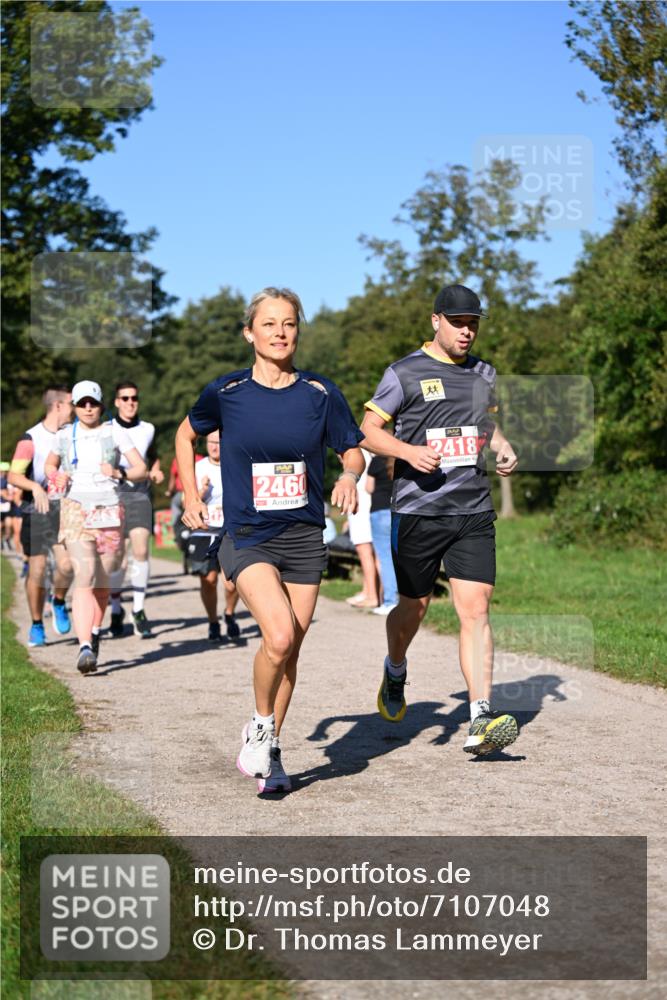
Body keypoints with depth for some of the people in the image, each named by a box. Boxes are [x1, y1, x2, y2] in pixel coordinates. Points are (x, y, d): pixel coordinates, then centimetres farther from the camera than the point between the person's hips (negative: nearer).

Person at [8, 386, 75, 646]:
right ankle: (37, 625, 15)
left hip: (63, 507, 3)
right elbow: (14, 475, -16)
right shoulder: (31, 438, -8)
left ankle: (59, 602, 15)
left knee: (66, 564, -15)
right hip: (36, 509, -3)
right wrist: (35, 486, -33)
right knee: (37, 569, -1)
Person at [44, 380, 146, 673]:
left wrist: (119, 473, -17)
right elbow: (49, 465, 25)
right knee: (84, 577, -18)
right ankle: (85, 647, -27)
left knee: (102, 581, 7)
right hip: (76, 510, -1)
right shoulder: (64, 435, 9)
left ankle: (95, 632, 33)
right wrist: (56, 477, 2)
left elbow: (141, 469, 3)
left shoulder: (115, 432, 4)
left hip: (109, 511, 1)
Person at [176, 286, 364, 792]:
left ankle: (269, 752, 25)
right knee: (279, 636, -22)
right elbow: (187, 435, 16)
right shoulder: (227, 391, -3)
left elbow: (353, 449, 9)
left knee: (289, 650, 6)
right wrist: (191, 497, 10)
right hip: (247, 537, -2)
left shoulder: (320, 393, -1)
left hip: (305, 537, 2)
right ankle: (260, 727, 4)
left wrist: (350, 476, -13)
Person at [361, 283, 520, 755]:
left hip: (474, 510, 3)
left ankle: (481, 721, -15)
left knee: (475, 609, -10)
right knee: (414, 607, 10)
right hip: (417, 510, -3)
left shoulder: (484, 374, 14)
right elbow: (369, 429, -1)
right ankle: (395, 671, 43)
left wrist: (503, 447, 9)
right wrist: (410, 451, -19)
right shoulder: (405, 373, -2)